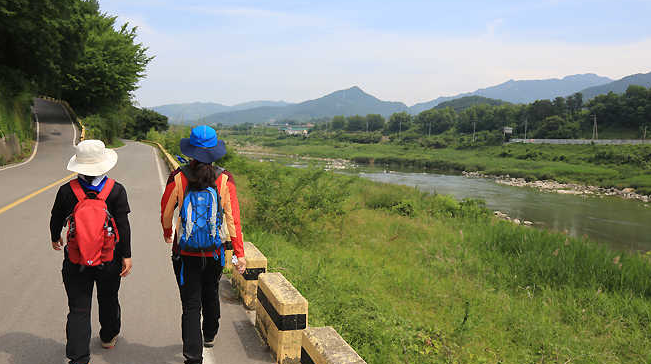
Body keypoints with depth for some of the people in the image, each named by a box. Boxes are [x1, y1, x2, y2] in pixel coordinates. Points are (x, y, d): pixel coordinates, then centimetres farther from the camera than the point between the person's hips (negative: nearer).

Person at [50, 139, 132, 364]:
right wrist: (126, 256, -4)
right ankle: (109, 337, 44)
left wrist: (55, 238, 26)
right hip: (110, 261, 1)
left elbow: (56, 220, 5)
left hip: (75, 263, 0)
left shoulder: (67, 191, -8)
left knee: (78, 309, 5)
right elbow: (123, 226, -11)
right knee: (108, 300, 23)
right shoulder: (116, 190, -11)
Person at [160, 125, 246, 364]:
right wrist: (239, 253, -5)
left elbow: (166, 212, 1)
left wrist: (167, 233, 22)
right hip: (215, 251, 2)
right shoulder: (224, 179, -11)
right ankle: (209, 336, 48)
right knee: (211, 294, 25)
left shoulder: (178, 178, -12)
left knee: (191, 303, 5)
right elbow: (233, 217, -11)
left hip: (185, 250, -2)